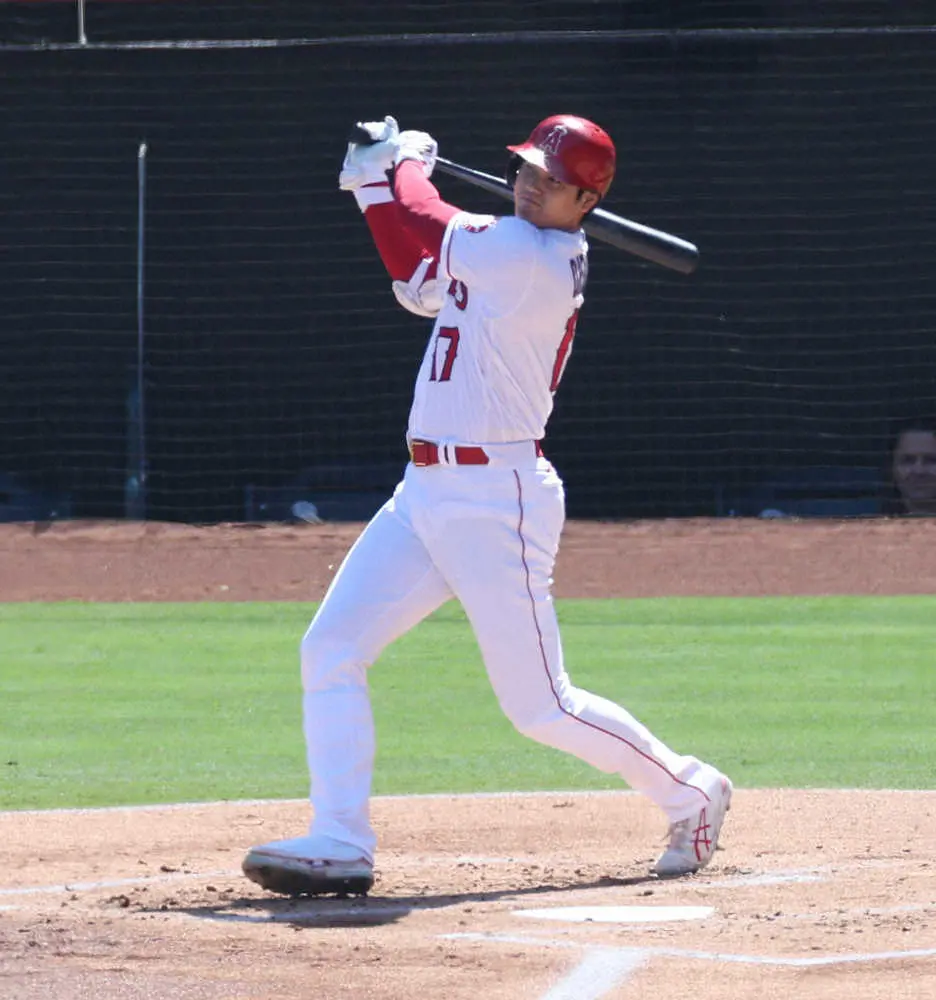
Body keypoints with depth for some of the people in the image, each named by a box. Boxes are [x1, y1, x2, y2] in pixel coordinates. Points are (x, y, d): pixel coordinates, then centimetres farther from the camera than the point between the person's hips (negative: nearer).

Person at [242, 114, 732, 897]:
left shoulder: (536, 264, -18)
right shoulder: (503, 248, 11)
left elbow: (426, 232, -15)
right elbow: (418, 281, 21)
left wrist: (406, 165, 5)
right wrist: (378, 180, 10)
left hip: (497, 500, -9)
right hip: (426, 492, 9)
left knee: (540, 706, -1)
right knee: (331, 648, -2)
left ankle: (690, 793, 20)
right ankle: (340, 843, -3)